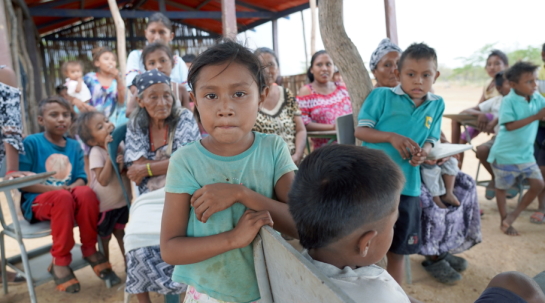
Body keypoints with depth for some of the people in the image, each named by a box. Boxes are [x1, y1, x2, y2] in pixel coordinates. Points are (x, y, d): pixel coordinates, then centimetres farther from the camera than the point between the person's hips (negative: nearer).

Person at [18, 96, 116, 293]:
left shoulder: (74, 146, 9)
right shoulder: (30, 143, -4)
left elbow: (81, 179, 6)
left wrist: (74, 186, -18)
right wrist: (54, 189, -22)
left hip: (67, 198, 3)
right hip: (37, 202, -3)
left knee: (87, 193, -31)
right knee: (63, 197, -37)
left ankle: (89, 249, -12)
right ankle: (60, 261, -21)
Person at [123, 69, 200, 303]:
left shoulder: (184, 119, 4)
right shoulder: (135, 127, 11)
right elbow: (134, 173, 1)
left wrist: (147, 168, -3)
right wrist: (171, 162, -4)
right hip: (150, 197, 2)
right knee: (138, 237, -26)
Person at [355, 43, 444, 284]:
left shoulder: (437, 105, 7)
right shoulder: (382, 95, -4)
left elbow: (431, 140, 11)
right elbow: (360, 130, -7)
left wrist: (424, 152, -12)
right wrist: (391, 137, -21)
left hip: (407, 186, 4)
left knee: (398, 249, 16)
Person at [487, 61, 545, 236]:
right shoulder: (508, 101, -17)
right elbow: (509, 125, -24)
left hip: (526, 153, 6)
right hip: (505, 154, -5)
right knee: (501, 187, 9)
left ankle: (514, 214, 20)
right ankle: (504, 221, 26)